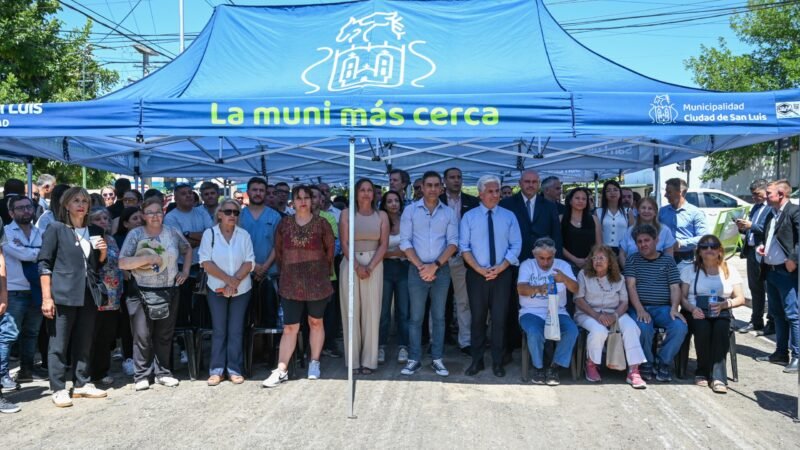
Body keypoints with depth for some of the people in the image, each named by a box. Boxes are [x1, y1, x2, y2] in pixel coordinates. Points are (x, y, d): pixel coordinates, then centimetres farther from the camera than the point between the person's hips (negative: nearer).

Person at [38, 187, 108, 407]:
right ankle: (58, 389, 5)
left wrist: (103, 253, -1)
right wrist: (46, 297, -13)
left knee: (84, 343, 11)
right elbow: (44, 263, -6)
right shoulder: (56, 229, -2)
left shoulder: (95, 231, 13)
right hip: (63, 295, -5)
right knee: (59, 344, -1)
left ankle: (83, 383, 21)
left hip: (88, 295, 5)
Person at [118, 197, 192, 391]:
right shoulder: (135, 234, -4)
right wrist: (147, 258, -20)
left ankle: (162, 372, 21)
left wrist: (185, 270, 10)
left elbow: (188, 249, 21)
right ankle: (141, 376, 8)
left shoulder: (173, 232, 4)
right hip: (141, 292, -3)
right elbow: (122, 263, -10)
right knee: (142, 336, -2)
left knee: (165, 335, 10)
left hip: (169, 292, 3)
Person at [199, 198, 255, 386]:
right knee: (219, 330, 4)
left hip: (241, 290, 1)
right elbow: (206, 262, -9)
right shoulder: (209, 234, -2)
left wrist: (235, 281, -16)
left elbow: (249, 263, -4)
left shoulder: (244, 235, 2)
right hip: (217, 289, -1)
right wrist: (228, 279, -15)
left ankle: (235, 369, 11)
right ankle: (216, 370, 11)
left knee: (236, 331, 4)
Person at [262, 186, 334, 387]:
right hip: (291, 283, 1)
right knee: (290, 327, -1)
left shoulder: (322, 224, -2)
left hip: (317, 281, 0)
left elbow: (330, 250, 7)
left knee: (316, 322, 11)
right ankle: (281, 370, 1)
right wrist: (287, 271, 13)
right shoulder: (284, 223, 2)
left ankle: (314, 363, 24)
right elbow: (278, 251, 11)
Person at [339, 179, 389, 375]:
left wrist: (370, 267, -11)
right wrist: (357, 267, -13)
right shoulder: (347, 214, 5)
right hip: (350, 265, 0)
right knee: (351, 310, 1)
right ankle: (353, 359, 8)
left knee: (371, 311, 0)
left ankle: (369, 360, 7)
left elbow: (384, 244, 1)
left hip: (374, 265, 1)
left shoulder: (381, 215, 7)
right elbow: (344, 243, -2)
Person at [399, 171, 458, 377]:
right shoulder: (410, 210, 1)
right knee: (415, 317, 3)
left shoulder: (449, 213, 4)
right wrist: (420, 266, -11)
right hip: (417, 270, -1)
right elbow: (405, 242, -3)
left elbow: (453, 243, 0)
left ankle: (437, 359, 13)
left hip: (441, 270, 1)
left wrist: (435, 265, -11)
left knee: (439, 317, 7)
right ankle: (414, 359, 9)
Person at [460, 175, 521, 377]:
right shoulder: (469, 217, 1)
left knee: (500, 318, 4)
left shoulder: (509, 216, 4)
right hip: (476, 275, 0)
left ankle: (498, 362, 15)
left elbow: (515, 246, -1)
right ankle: (477, 360, 18)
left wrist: (499, 268, -13)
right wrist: (480, 269, -13)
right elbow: (464, 247, -3)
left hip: (502, 275, 0)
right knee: (477, 317, 7)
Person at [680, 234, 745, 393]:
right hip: (697, 314, 0)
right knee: (703, 327, -35)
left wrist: (724, 304, -13)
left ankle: (718, 376, -31)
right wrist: (692, 309, -16)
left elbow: (740, 299, 8)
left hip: (721, 313, 1)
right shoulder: (690, 270, 12)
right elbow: (682, 297, 5)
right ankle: (703, 371, -17)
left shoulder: (730, 271, 14)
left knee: (721, 328, -34)